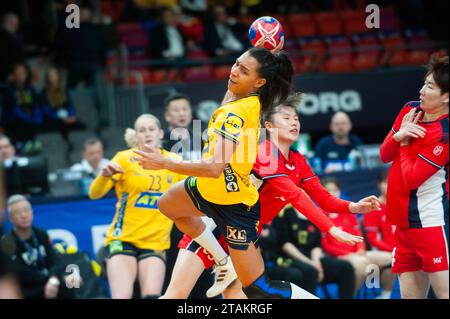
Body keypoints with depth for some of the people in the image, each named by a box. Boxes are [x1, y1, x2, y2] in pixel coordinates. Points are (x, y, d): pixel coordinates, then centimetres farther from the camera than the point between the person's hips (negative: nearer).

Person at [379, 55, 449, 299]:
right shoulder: (410, 110, 6)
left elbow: (411, 179, -17)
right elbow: (384, 156, 13)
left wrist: (405, 143, -3)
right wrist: (398, 136, -8)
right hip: (404, 222, 8)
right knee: (410, 296, 9)